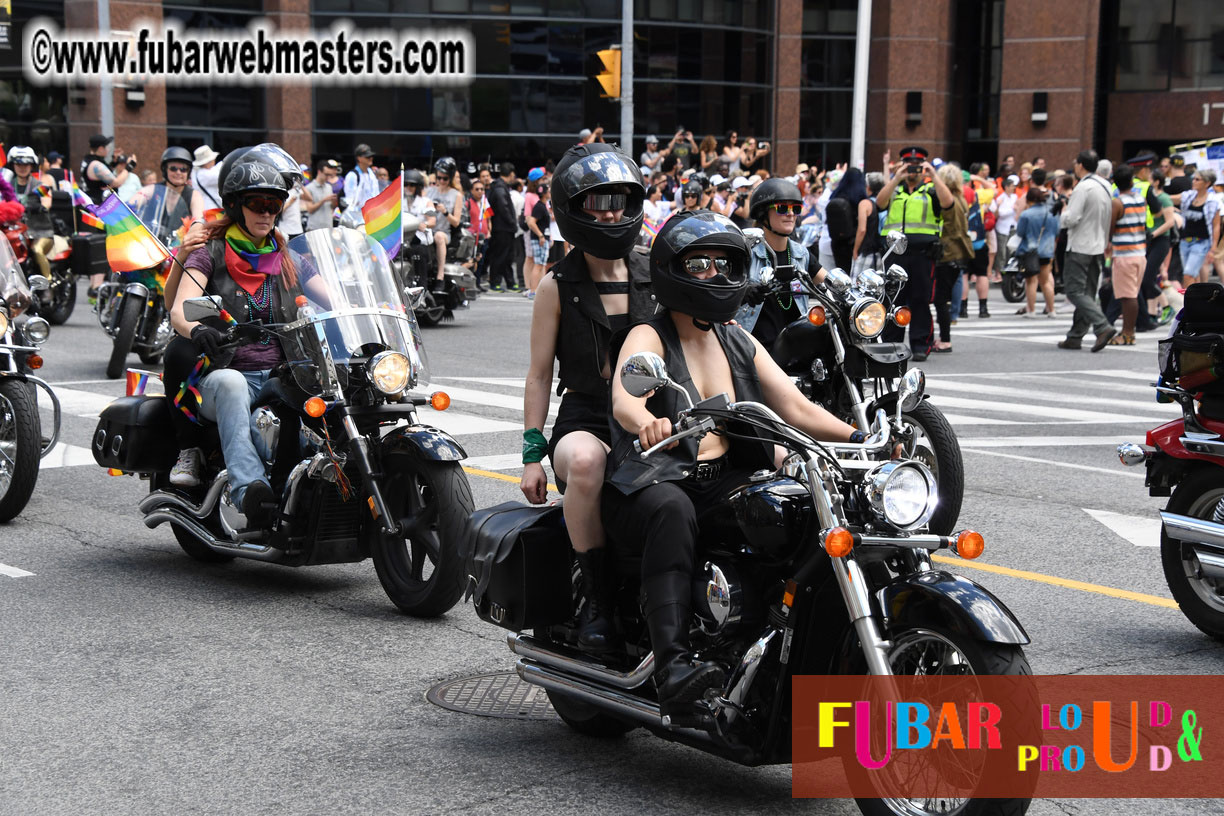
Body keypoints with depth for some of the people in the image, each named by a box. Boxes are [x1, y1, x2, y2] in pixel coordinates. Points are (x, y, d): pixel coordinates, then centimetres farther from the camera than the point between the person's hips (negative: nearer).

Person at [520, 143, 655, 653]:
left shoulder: (654, 277, 12)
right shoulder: (557, 287, 5)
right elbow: (539, 374, 6)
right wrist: (532, 454, -1)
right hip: (584, 420, -2)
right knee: (585, 461, -40)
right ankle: (598, 597, -25)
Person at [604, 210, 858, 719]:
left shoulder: (738, 343, 15)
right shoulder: (649, 338, -4)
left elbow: (795, 407, 9)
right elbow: (624, 399, -25)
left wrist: (860, 437, -7)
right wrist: (648, 424, -50)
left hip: (723, 482, 6)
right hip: (652, 482, -5)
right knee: (672, 510, -40)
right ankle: (671, 666, -50)